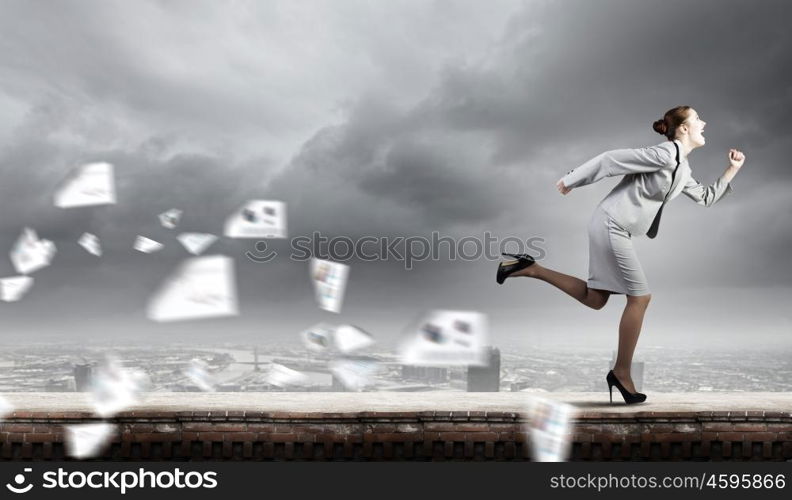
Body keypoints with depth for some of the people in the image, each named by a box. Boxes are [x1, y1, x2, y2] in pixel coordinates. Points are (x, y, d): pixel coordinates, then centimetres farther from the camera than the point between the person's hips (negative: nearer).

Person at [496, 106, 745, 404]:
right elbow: (611, 159, -14)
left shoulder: (682, 170, 18)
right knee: (640, 297, -5)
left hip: (614, 228, 10)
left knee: (594, 299, 11)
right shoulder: (665, 154, -13)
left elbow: (706, 198, 29)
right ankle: (621, 373, 6)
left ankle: (531, 269, 11)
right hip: (611, 225, -10)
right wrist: (571, 180, -10)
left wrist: (733, 170, 19)